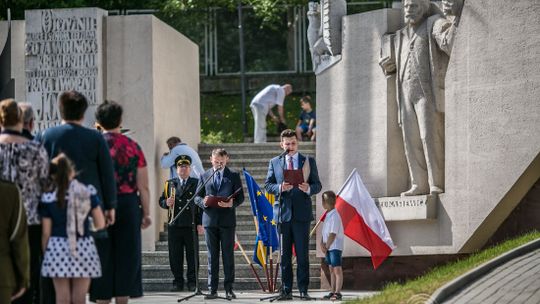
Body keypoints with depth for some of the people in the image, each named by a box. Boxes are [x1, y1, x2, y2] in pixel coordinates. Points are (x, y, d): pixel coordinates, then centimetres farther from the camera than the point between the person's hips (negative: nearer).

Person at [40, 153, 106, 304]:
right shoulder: (88, 192, 0)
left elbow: (46, 232, -2)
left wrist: (45, 253, 11)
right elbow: (100, 224, 1)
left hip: (57, 248, -1)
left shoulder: (48, 198, -3)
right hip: (84, 247, 1)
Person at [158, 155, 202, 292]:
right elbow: (161, 201, 14)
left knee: (192, 255, 1)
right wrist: (166, 203, -11)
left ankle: (192, 282, 6)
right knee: (175, 256, 1)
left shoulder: (196, 183, 7)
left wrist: (200, 223, -6)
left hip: (191, 225, -2)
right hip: (174, 224, 2)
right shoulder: (170, 184, 14)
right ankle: (178, 282, 7)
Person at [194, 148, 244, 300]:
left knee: (228, 255, -2)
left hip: (227, 220, -2)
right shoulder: (204, 176, 12)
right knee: (212, 256, 3)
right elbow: (197, 197, 11)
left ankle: (229, 289, 1)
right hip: (210, 219, 2)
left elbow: (240, 197, 4)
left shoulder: (234, 176, 7)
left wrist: (231, 204, -17)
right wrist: (203, 202, -11)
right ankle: (212, 289, 4)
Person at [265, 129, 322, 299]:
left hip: (302, 213, -1)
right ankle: (286, 290, 7)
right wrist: (280, 188, -14)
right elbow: (268, 185, 6)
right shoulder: (274, 162, 12)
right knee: (285, 255, 3)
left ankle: (303, 290, 1)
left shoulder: (308, 162, 9)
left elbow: (317, 185, 6)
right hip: (283, 213, 1)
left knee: (302, 254, -3)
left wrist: (308, 189, -16)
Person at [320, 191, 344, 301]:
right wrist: (322, 244, 2)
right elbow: (325, 232, 15)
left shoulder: (334, 216, -16)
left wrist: (326, 247, -13)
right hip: (328, 247, 10)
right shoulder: (328, 215, 13)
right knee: (331, 269, 13)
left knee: (337, 269, -9)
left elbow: (333, 234, -19)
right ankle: (333, 292, 19)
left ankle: (337, 292, -11)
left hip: (335, 247, -10)